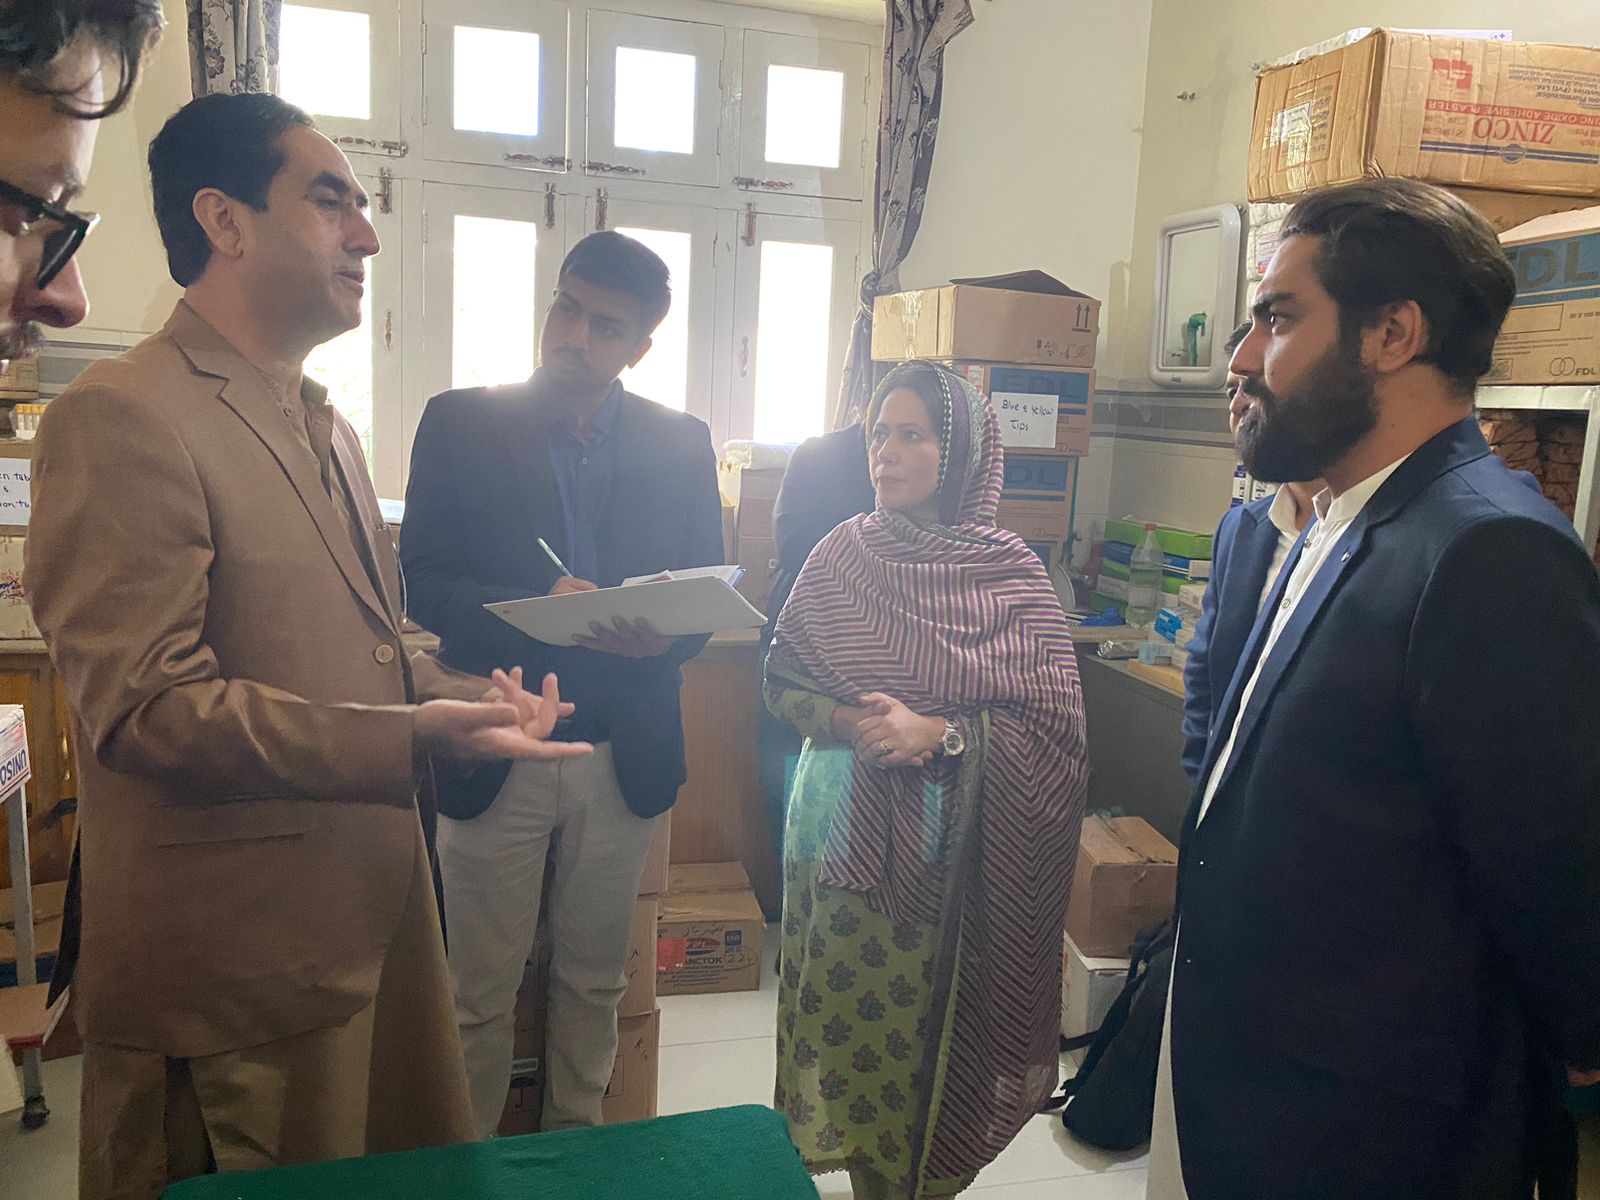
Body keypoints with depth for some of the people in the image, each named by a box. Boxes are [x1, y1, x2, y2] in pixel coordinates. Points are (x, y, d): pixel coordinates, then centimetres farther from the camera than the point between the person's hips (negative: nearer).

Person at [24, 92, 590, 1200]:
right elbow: (145, 705, -21)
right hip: (238, 972, -8)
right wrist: (407, 740, -30)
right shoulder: (123, 417, -14)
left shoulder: (326, 430, 16)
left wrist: (466, 696, 2)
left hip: (379, 922, 8)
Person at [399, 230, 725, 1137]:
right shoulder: (459, 425, -2)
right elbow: (423, 582, -6)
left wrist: (664, 635, -17)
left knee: (595, 982, 18)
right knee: (481, 990, 11)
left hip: (626, 755, 2)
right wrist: (538, 609, -24)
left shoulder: (682, 444, 4)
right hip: (496, 754, -2)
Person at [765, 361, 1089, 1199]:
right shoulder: (842, 555, 1)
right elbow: (782, 681, 4)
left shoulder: (1013, 577, -6)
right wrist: (850, 724, -14)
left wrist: (937, 734, -20)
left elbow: (1050, 729, -8)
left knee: (923, 1031, 4)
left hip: (946, 846, -2)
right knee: (841, 1019, 11)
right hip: (841, 830, 3)